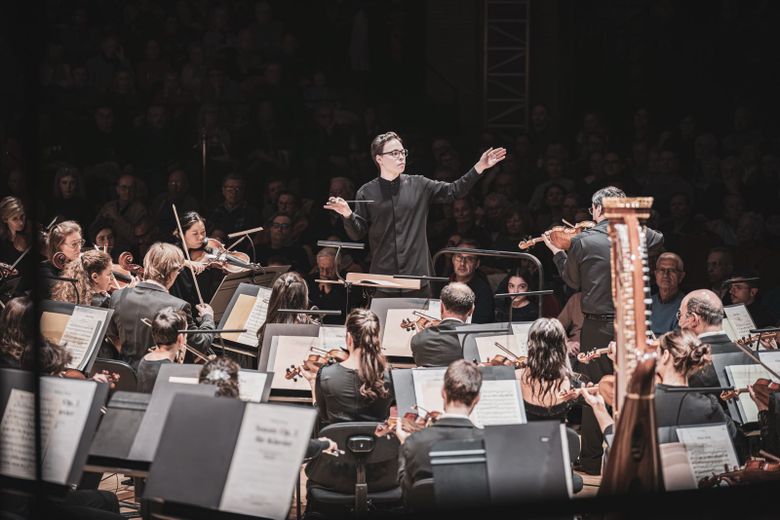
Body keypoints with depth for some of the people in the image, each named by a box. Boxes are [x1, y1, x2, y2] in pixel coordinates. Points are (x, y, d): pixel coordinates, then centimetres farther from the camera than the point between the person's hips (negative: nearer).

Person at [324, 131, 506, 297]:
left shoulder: (418, 185, 8)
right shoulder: (367, 193, 4)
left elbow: (453, 191, 7)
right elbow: (357, 234, 3)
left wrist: (479, 168, -2)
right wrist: (347, 214, -17)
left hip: (418, 276, 1)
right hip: (382, 277, -1)